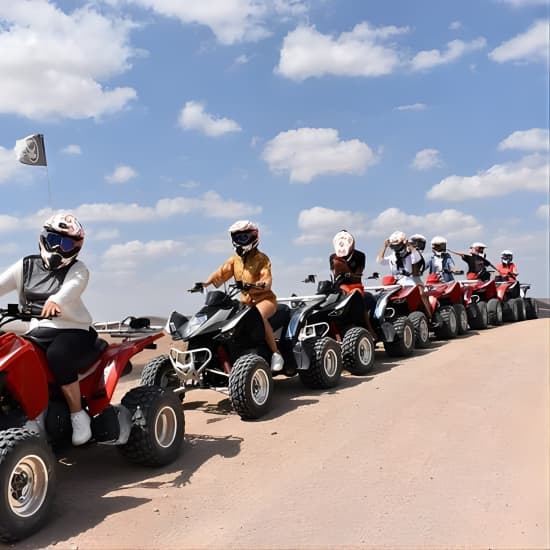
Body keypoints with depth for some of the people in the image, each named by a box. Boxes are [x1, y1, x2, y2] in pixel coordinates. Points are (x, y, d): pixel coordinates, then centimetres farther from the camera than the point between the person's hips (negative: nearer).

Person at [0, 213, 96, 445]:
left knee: (57, 355, -33)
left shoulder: (77, 269, -3)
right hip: (39, 330, 5)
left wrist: (55, 300, -48)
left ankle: (78, 414, -17)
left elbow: (72, 286, -26)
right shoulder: (26, 266, 11)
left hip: (73, 329, -5)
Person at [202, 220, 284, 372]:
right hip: (245, 301, 6)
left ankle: (276, 353, -25)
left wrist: (260, 285, -38)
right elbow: (221, 273, 2)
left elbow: (267, 281, -15)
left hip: (264, 298, -6)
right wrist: (206, 283, -16)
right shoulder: (234, 259, 12)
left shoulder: (261, 258, -4)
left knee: (259, 316, -37)